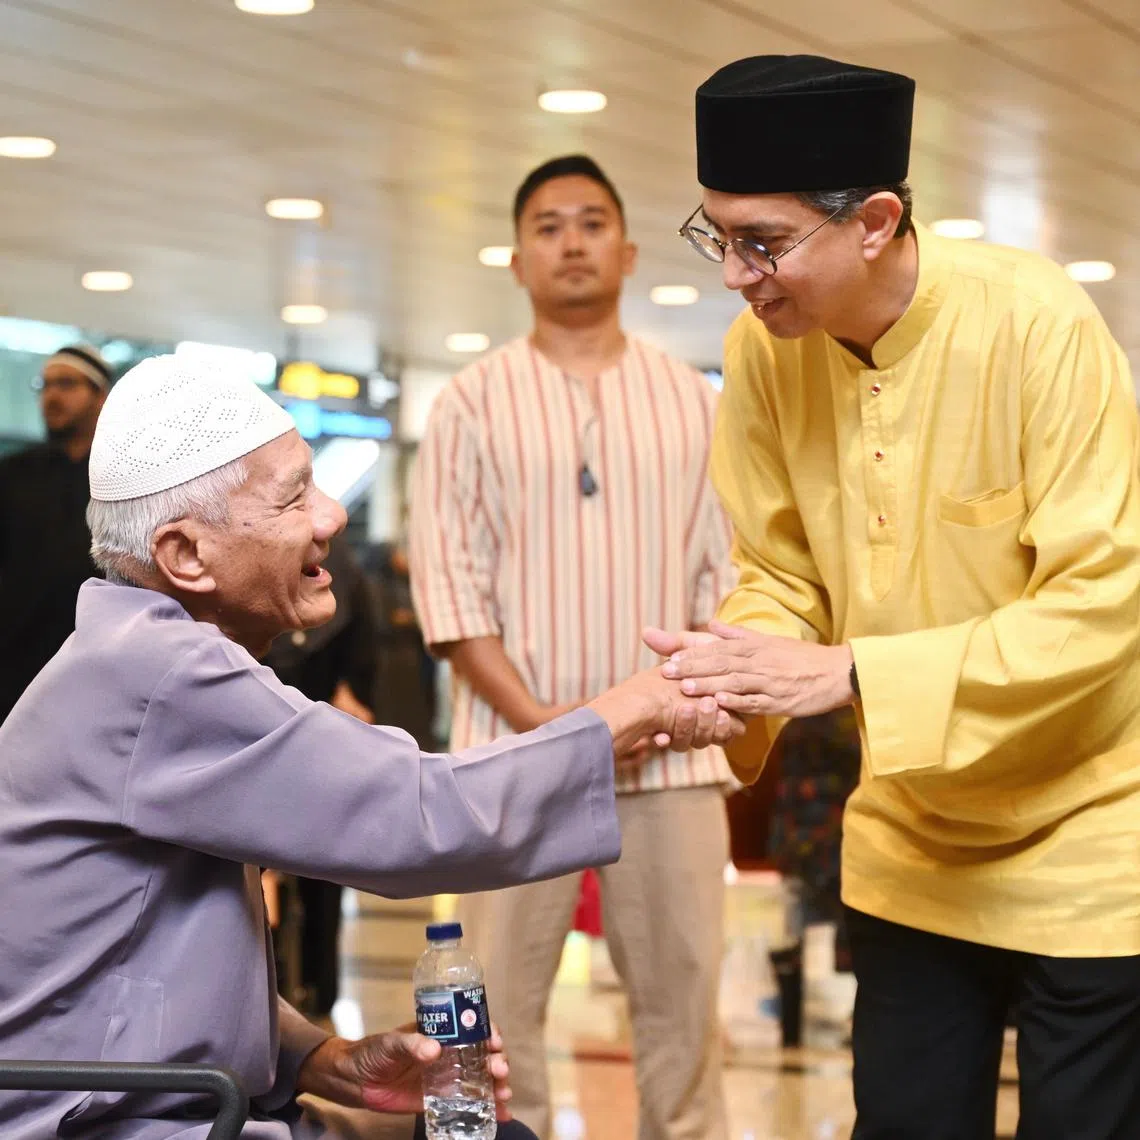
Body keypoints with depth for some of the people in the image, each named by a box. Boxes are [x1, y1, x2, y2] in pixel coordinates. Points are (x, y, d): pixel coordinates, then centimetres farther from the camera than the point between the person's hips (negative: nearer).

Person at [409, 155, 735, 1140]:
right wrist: (536, 719, -12)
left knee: (682, 996, 4)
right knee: (501, 1001, 0)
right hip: (515, 748, -1)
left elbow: (725, 576, 8)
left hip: (669, 754, 2)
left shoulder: (693, 401, 11)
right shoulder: (473, 403, 5)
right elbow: (448, 583, -2)